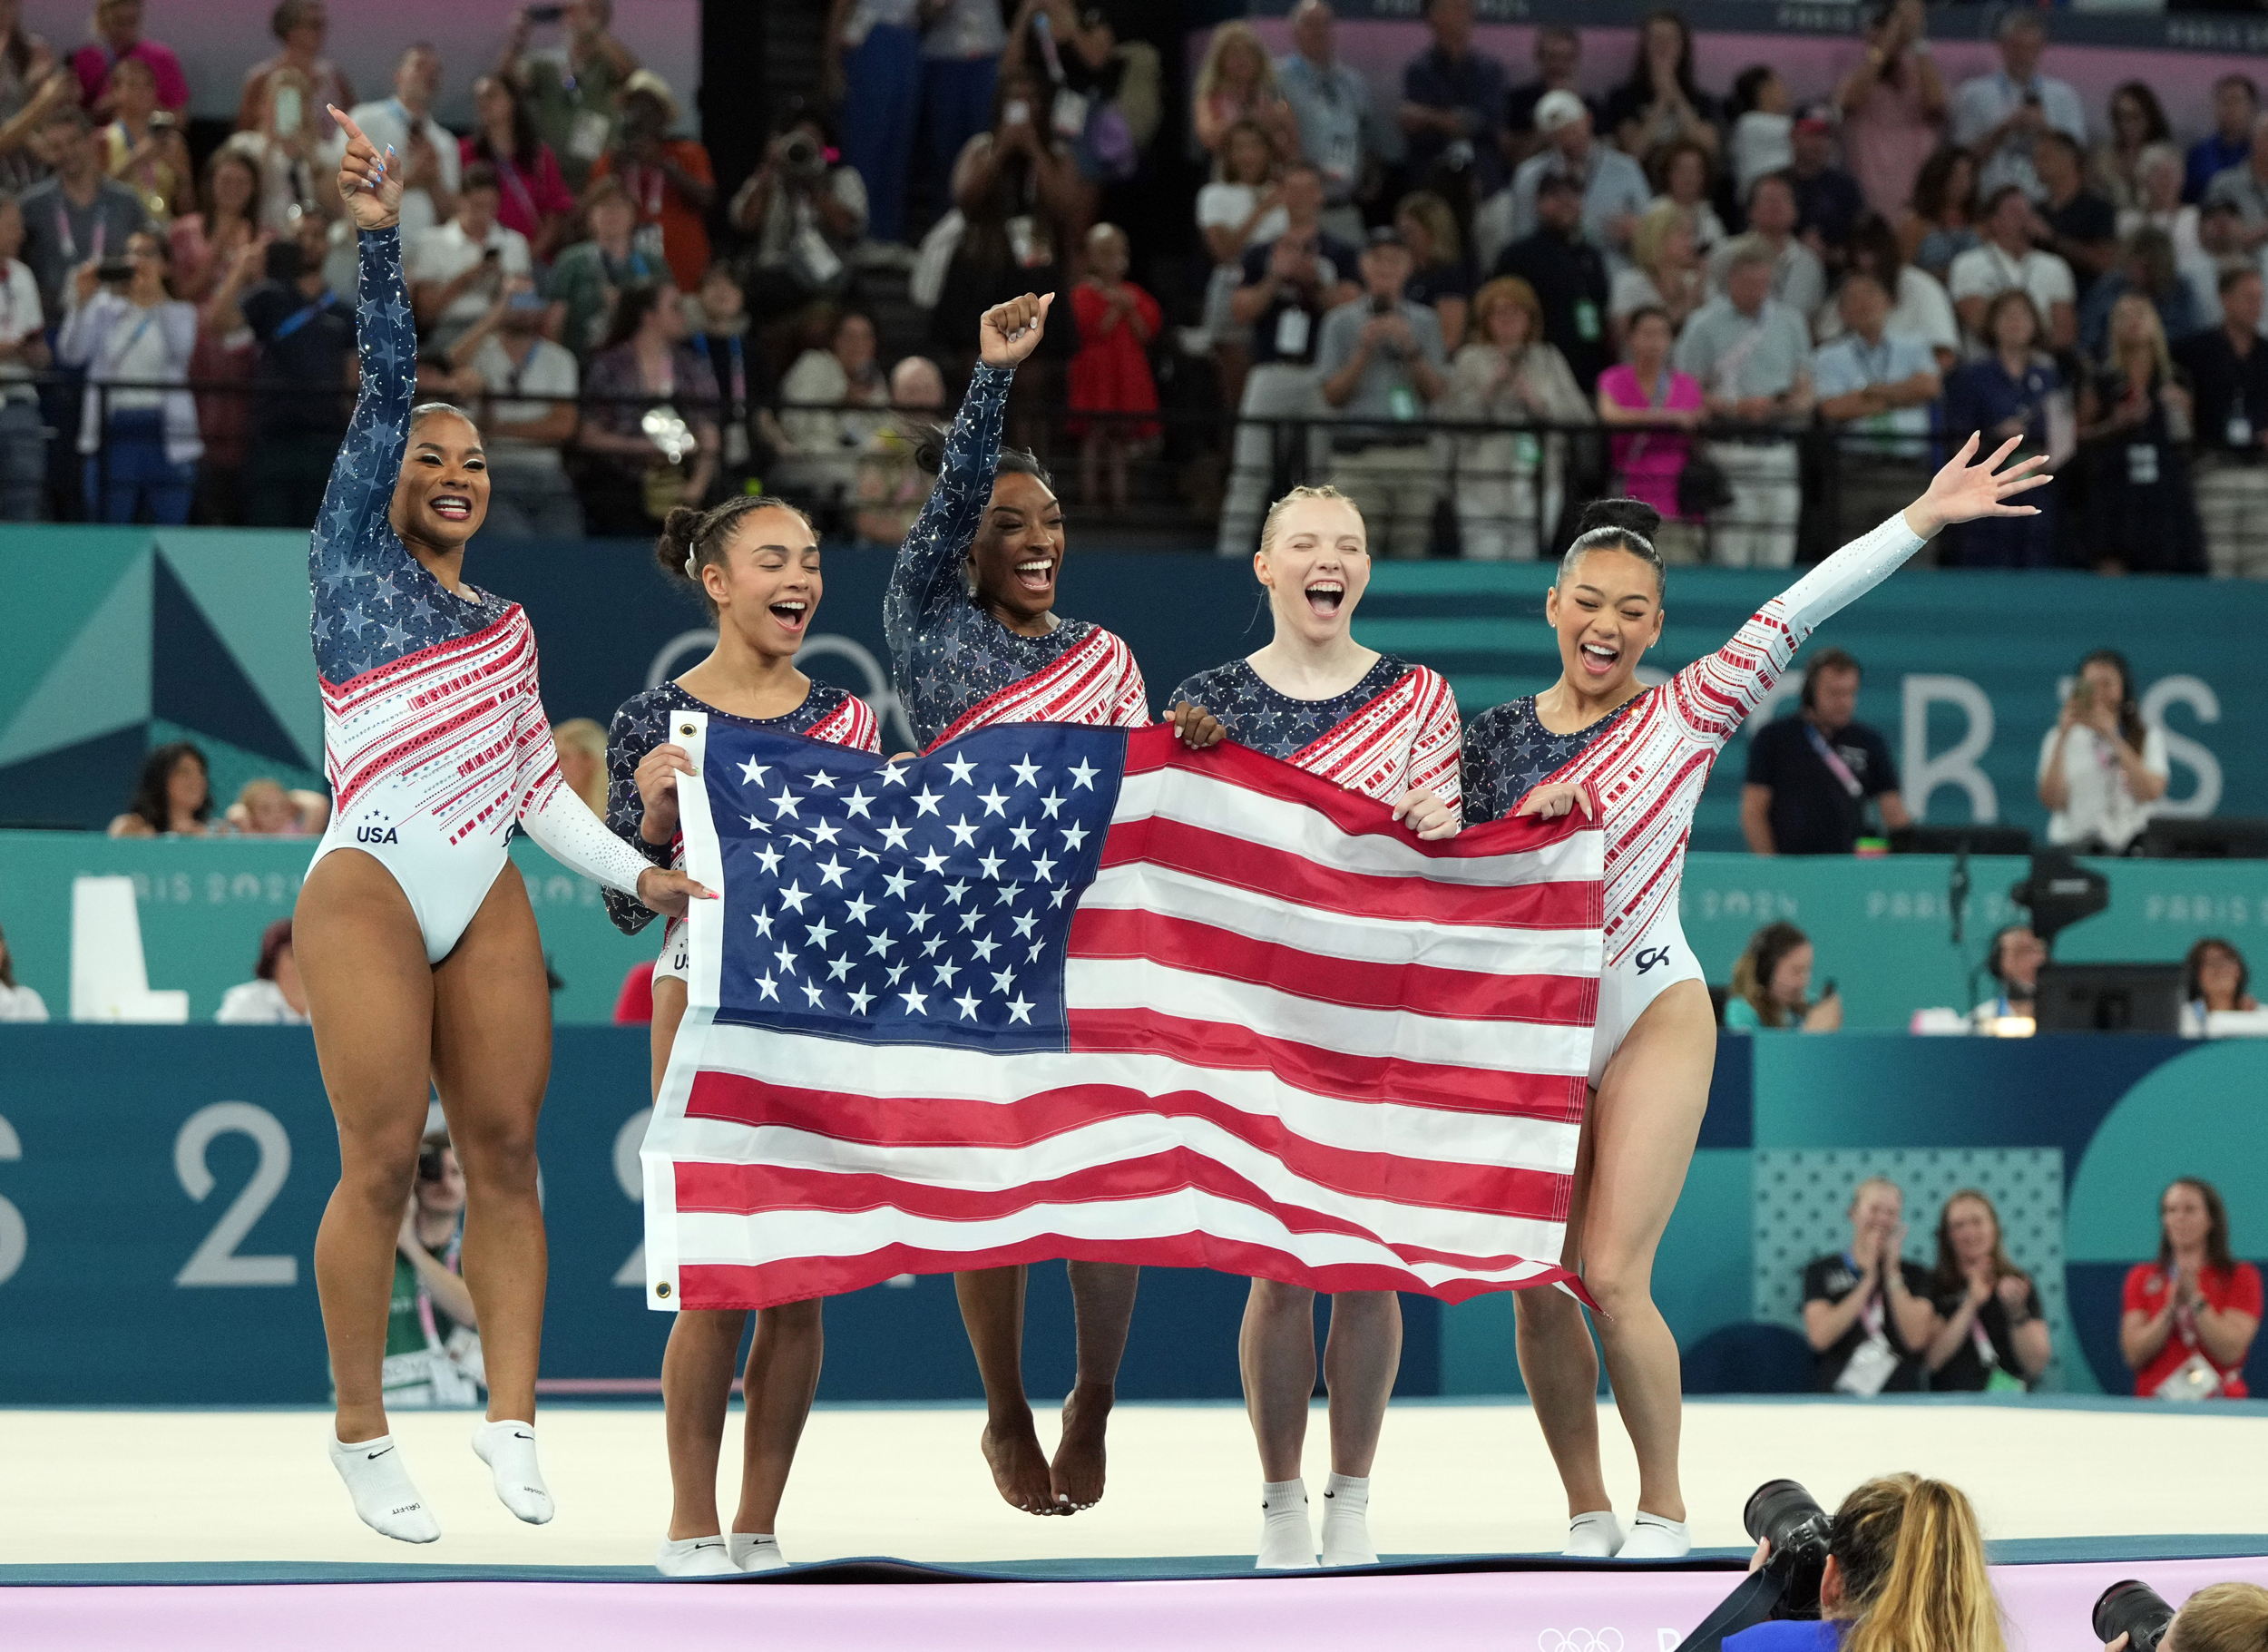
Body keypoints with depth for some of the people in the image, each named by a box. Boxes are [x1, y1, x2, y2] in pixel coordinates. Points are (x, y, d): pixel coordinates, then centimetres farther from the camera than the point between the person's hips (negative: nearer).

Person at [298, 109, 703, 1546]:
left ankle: (511, 1417, 2)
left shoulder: (506, 624, 23)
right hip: (370, 888, -5)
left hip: (487, 900, 5)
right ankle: (362, 1429, 0)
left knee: (506, 1153, -1)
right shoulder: (353, 560, 8)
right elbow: (386, 389, -2)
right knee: (385, 1159, -8)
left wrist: (636, 873, 9)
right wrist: (381, 242, -14)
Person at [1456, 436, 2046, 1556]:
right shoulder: (1497, 736, 6)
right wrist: (1534, 820, -12)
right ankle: (1587, 1511, 13)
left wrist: (1924, 515, -16)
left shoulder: (1685, 717, -3)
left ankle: (1664, 1507, 4)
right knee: (1535, 1283, 0)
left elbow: (1793, 614, -9)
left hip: (1651, 1021, -3)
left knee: (1612, 1276, -11)